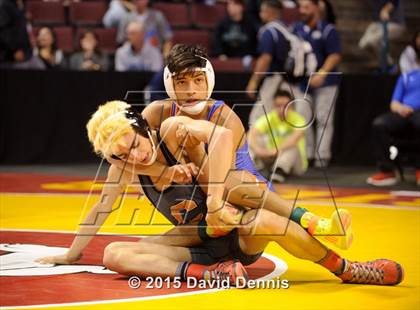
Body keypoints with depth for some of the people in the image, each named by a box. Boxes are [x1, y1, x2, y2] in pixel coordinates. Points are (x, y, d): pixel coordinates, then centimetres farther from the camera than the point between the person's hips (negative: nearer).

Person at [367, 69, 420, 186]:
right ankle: (386, 171, -26)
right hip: (404, 113, 3)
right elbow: (394, 104, 20)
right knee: (379, 124, -28)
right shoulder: (406, 77, 28)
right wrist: (399, 107, -6)